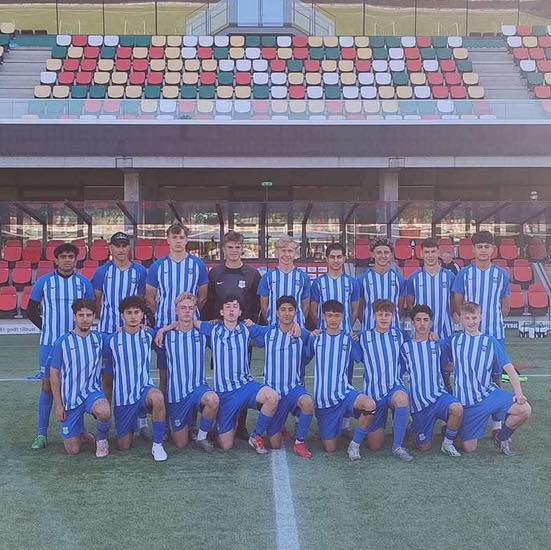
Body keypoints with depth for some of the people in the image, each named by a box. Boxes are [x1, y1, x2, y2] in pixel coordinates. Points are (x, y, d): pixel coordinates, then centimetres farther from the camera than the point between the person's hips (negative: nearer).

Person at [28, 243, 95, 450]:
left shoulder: (83, 283, 4)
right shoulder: (44, 282, 0)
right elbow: (31, 310, 7)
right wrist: (46, 328, 0)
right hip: (49, 343, -1)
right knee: (48, 385, 0)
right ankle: (41, 434, 7)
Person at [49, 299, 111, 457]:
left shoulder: (99, 338, 2)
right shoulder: (63, 342, -6)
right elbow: (54, 375, -1)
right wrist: (58, 405, -4)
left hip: (92, 391, 1)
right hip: (70, 397, -1)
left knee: (104, 412, -35)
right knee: (73, 450, -1)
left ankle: (102, 440, -3)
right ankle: (81, 432, 34)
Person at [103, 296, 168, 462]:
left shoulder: (149, 335, 0)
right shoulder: (112, 340, -2)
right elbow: (108, 372, 10)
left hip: (145, 390, -1)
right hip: (122, 397, 1)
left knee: (157, 397, -37)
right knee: (124, 446, 3)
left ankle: (157, 445, -21)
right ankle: (137, 421, 36)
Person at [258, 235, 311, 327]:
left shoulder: (303, 277, 4)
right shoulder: (268, 276, 3)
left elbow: (305, 305, 8)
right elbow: (264, 305, 6)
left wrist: (300, 322, 3)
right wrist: (270, 321, 3)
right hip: (274, 326, 0)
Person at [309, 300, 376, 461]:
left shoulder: (348, 339, 5)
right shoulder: (316, 338, 6)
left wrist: (356, 339, -2)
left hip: (344, 392, 0)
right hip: (323, 398, 0)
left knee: (369, 405, -35)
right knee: (330, 449, 1)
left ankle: (355, 444, -11)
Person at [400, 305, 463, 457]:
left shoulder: (438, 345, 10)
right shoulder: (406, 347, 6)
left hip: (439, 394, 1)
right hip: (418, 401, 0)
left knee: (457, 408, -34)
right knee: (424, 447, 0)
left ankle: (448, 443, -9)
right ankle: (415, 429, 34)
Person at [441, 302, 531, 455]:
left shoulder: (491, 342, 4)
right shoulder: (453, 340, 7)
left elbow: (509, 368, -3)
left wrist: (518, 393, -15)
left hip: (489, 393, 1)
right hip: (466, 401, -1)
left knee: (524, 409, -23)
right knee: (469, 448, -5)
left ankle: (501, 437, 5)